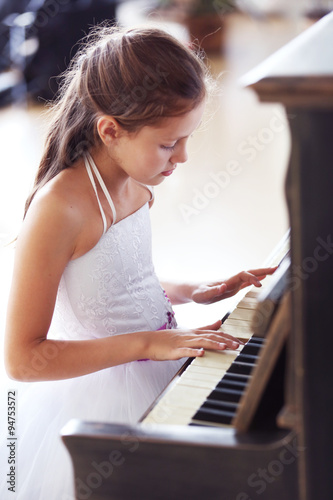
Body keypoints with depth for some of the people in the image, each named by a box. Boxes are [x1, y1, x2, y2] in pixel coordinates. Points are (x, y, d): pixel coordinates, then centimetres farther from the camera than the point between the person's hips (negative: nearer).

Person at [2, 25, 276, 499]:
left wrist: (194, 292, 6)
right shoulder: (59, 207, -25)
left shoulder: (133, 184, 2)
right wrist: (146, 343, -27)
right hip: (99, 400, -8)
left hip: (153, 370, 8)